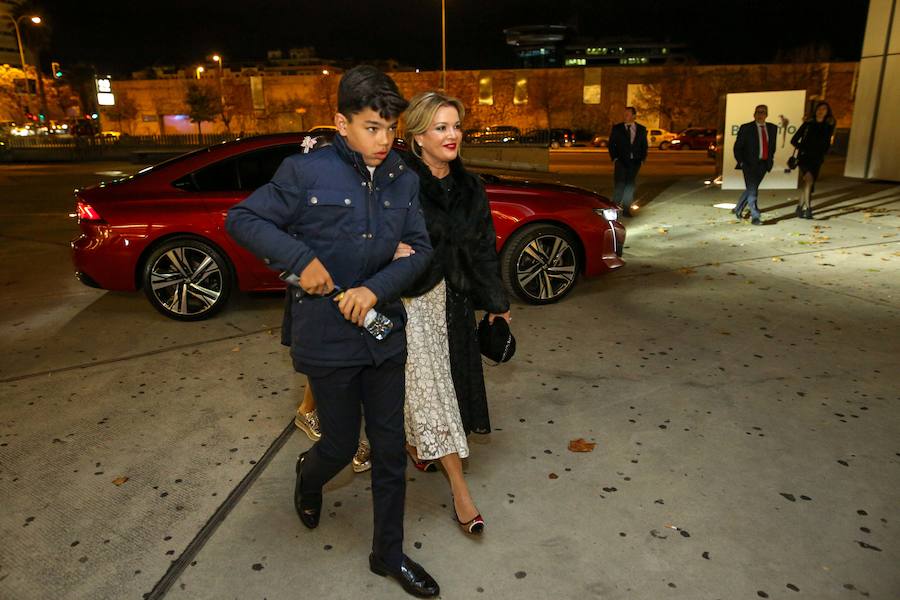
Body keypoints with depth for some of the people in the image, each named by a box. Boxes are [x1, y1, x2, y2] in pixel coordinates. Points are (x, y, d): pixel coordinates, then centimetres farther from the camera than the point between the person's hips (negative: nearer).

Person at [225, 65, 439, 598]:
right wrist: (300, 258, -19)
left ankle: (389, 553, 32)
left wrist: (377, 288, -15)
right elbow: (242, 219, -6)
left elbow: (421, 249, 2)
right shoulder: (306, 172, -11)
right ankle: (309, 479, 51)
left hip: (385, 331, 4)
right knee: (342, 444, 12)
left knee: (391, 448, 12)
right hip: (328, 337, -4)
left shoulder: (404, 179, 2)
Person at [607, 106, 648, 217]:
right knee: (620, 185, -10)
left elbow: (644, 145, 15)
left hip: (634, 162, 2)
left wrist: (642, 159, 5)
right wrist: (614, 158, -5)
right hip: (621, 162, -2)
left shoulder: (641, 129, 10)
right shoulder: (617, 128, 3)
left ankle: (626, 209, 12)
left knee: (630, 186, 4)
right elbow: (611, 144, 5)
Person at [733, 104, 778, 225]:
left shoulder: (772, 128, 8)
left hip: (764, 164, 5)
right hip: (750, 164, -5)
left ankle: (738, 209, 33)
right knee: (752, 190, -10)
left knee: (751, 189, 13)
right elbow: (737, 147, -3)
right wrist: (741, 163, -10)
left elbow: (772, 145, 20)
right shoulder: (746, 128, -5)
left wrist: (771, 159, 12)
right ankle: (755, 217, -7)